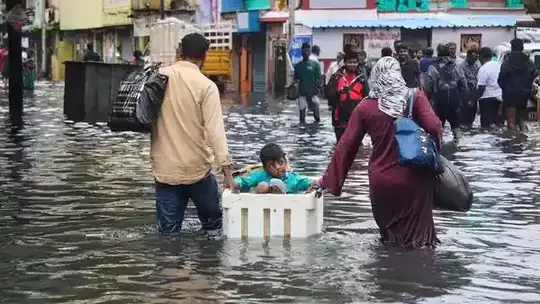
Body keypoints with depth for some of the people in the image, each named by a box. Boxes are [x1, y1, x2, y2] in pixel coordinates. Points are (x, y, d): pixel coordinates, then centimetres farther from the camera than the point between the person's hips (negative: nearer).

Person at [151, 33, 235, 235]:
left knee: (168, 232, 7)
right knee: (212, 223, 17)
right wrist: (227, 170, -17)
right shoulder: (206, 86, -11)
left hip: (165, 169, 3)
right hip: (197, 168, -3)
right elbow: (215, 130, -17)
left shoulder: (158, 77, 1)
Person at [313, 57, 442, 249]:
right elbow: (434, 128, -16)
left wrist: (328, 180, 6)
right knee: (415, 231, 10)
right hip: (411, 177, -2)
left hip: (380, 181, 2)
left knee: (388, 228, 21)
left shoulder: (365, 107, -1)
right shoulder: (415, 97, -5)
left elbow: (346, 146, 0)